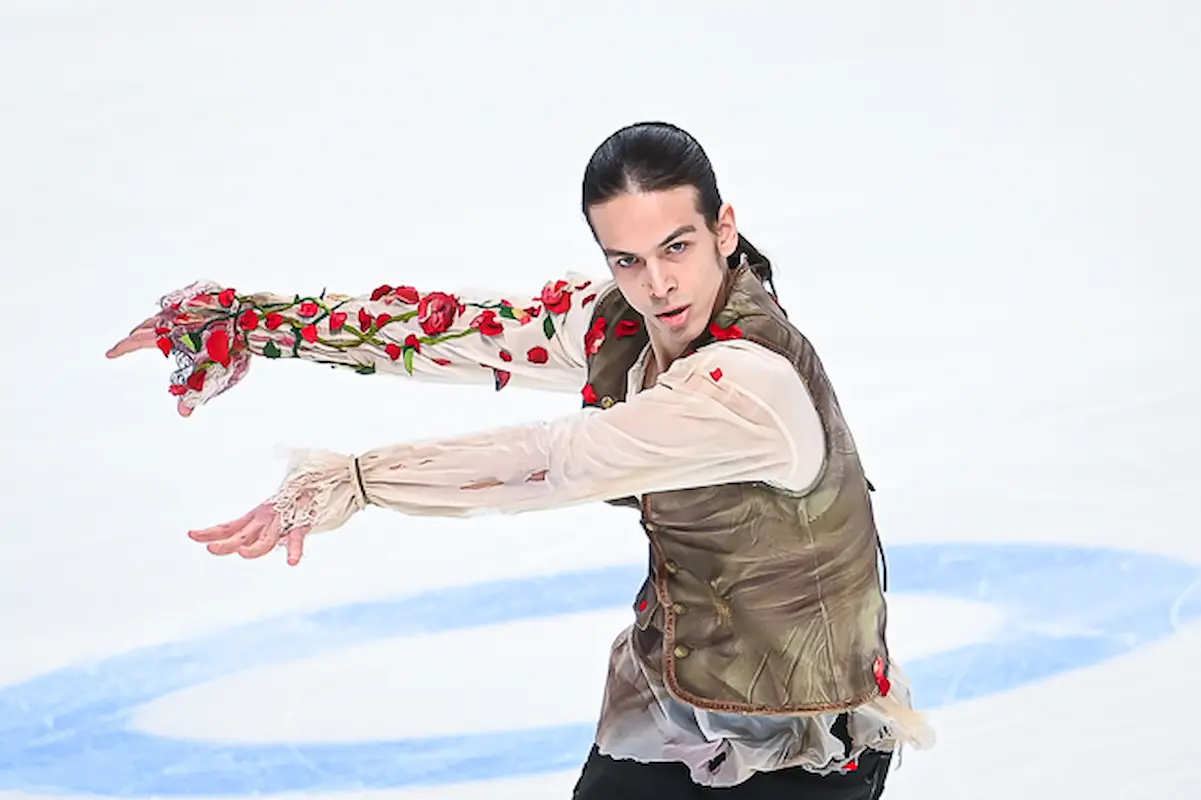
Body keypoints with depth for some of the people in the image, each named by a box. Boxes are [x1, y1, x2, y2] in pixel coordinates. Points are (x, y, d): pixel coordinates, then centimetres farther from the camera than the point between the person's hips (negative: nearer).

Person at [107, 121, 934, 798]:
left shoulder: (751, 386, -30)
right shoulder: (614, 321, -6)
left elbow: (546, 461, -30)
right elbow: (456, 326, -5)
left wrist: (348, 479, -26)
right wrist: (251, 321, -4)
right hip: (666, 707, 7)